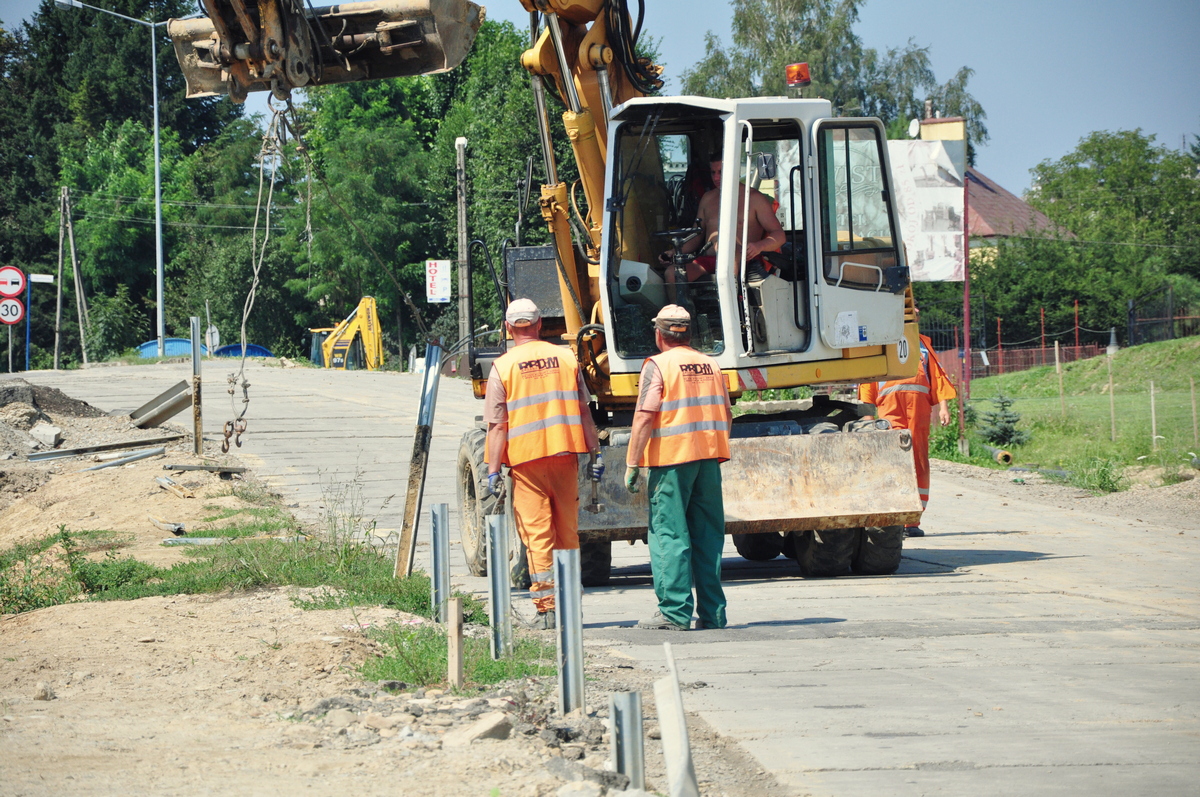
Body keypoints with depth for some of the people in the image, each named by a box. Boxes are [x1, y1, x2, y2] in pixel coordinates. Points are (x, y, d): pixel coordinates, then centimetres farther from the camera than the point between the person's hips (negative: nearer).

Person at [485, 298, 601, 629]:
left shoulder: (502, 367, -3)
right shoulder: (566, 358, 6)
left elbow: (497, 425, -6)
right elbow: (583, 412, 7)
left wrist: (493, 470, -4)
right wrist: (595, 451, 12)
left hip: (526, 458, -3)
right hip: (565, 453, 3)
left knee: (538, 535, -2)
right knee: (568, 533, 11)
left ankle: (547, 607, -6)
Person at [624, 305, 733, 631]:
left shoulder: (658, 365, -5)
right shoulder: (710, 365, 13)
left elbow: (644, 418, -12)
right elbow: (726, 416, 17)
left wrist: (632, 463, -10)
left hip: (671, 458, -6)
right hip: (709, 457, 6)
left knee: (668, 534, -3)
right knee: (708, 535, 8)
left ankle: (675, 612, -7)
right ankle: (712, 613, 8)